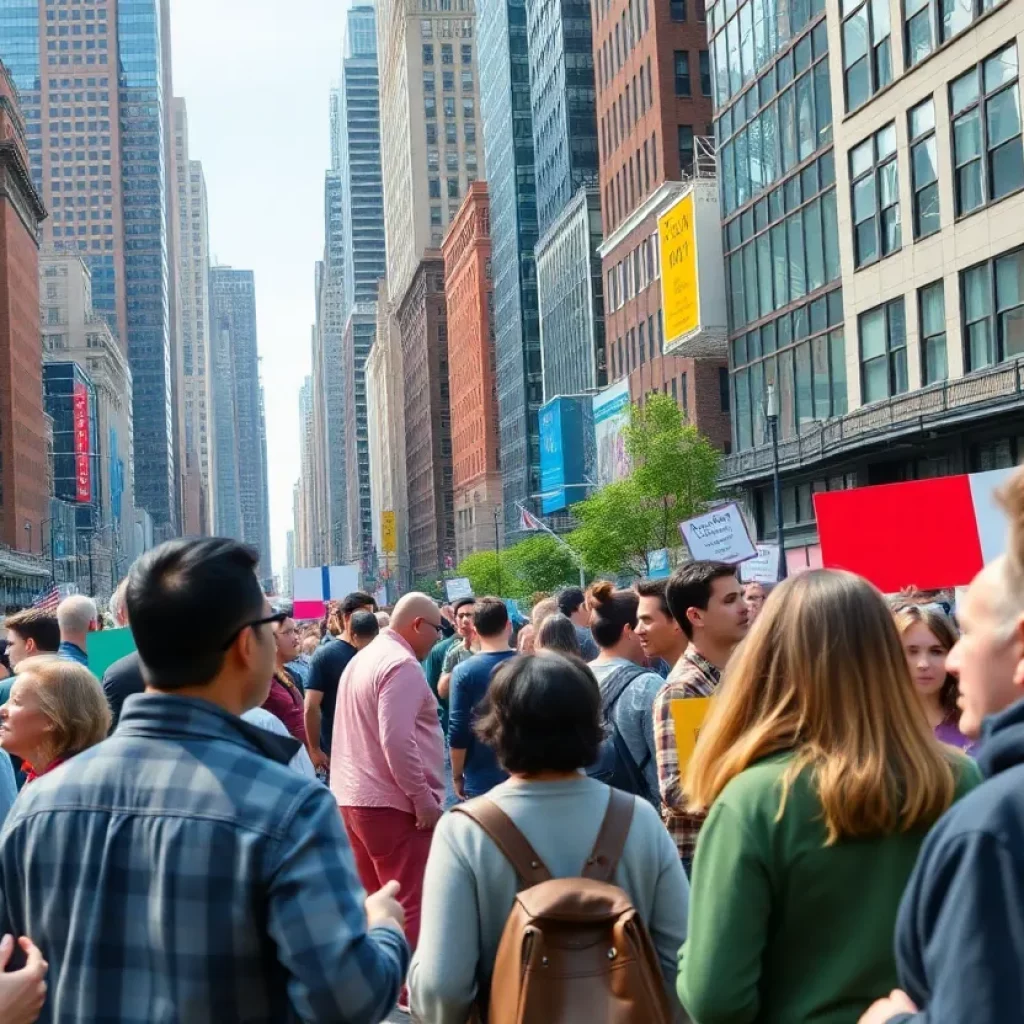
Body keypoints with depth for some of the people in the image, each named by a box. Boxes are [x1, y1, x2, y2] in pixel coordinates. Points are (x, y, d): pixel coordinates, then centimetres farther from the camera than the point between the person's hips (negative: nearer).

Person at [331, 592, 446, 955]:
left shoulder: (362, 658, 16)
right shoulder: (402, 665, -14)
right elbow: (396, 740, -23)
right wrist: (423, 799, -17)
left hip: (352, 797, 10)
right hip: (392, 803, -10)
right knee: (411, 907, -5)